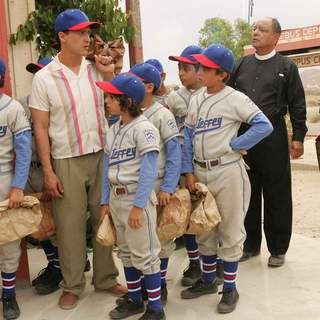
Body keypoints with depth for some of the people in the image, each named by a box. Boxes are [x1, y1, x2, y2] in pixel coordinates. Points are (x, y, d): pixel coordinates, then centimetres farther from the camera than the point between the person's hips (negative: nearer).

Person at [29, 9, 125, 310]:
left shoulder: (96, 69, 3)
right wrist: (48, 171, -8)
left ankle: (105, 278, 28)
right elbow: (40, 128, -4)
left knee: (105, 220, 11)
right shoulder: (44, 78, -6)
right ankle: (72, 286, 24)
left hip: (102, 156, 3)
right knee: (70, 225, 7)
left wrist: (109, 74, -3)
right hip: (67, 162, -3)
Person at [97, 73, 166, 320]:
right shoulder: (113, 130, 10)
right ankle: (134, 299, 32)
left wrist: (138, 205, -21)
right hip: (116, 198, 8)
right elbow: (107, 168, 13)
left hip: (137, 198, -8)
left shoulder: (143, 128, -14)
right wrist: (105, 201, 11)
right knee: (126, 252, 17)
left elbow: (149, 170, -18)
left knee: (144, 254, 0)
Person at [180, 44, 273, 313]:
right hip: (200, 172, 6)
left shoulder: (235, 99, -9)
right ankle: (208, 280, 34)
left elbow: (264, 126, -16)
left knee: (230, 230, 5)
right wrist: (188, 171, 0)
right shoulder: (196, 100, 8)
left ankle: (230, 288, 19)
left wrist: (234, 145, -15)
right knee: (204, 229, 16)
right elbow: (188, 137, 7)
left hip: (227, 172, -6)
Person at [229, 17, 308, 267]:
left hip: (273, 138, -3)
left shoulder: (286, 67, 2)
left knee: (277, 195, 4)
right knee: (248, 194, 11)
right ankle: (251, 244, 24)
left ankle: (278, 249, 17)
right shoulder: (241, 65, 12)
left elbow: (297, 106, 0)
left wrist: (298, 137, -6)